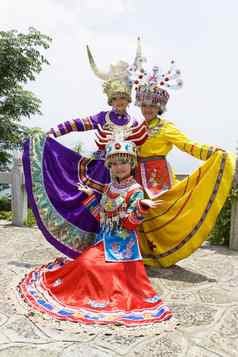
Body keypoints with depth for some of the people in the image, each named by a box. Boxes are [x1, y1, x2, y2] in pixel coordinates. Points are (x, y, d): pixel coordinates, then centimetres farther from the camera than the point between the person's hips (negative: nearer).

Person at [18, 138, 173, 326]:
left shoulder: (135, 190, -12)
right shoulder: (108, 188, 7)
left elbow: (130, 222, -18)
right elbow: (100, 215, 11)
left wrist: (142, 207, -35)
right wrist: (90, 196, 11)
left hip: (124, 241, -6)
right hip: (104, 238, 6)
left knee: (125, 275, -7)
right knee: (86, 262, -4)